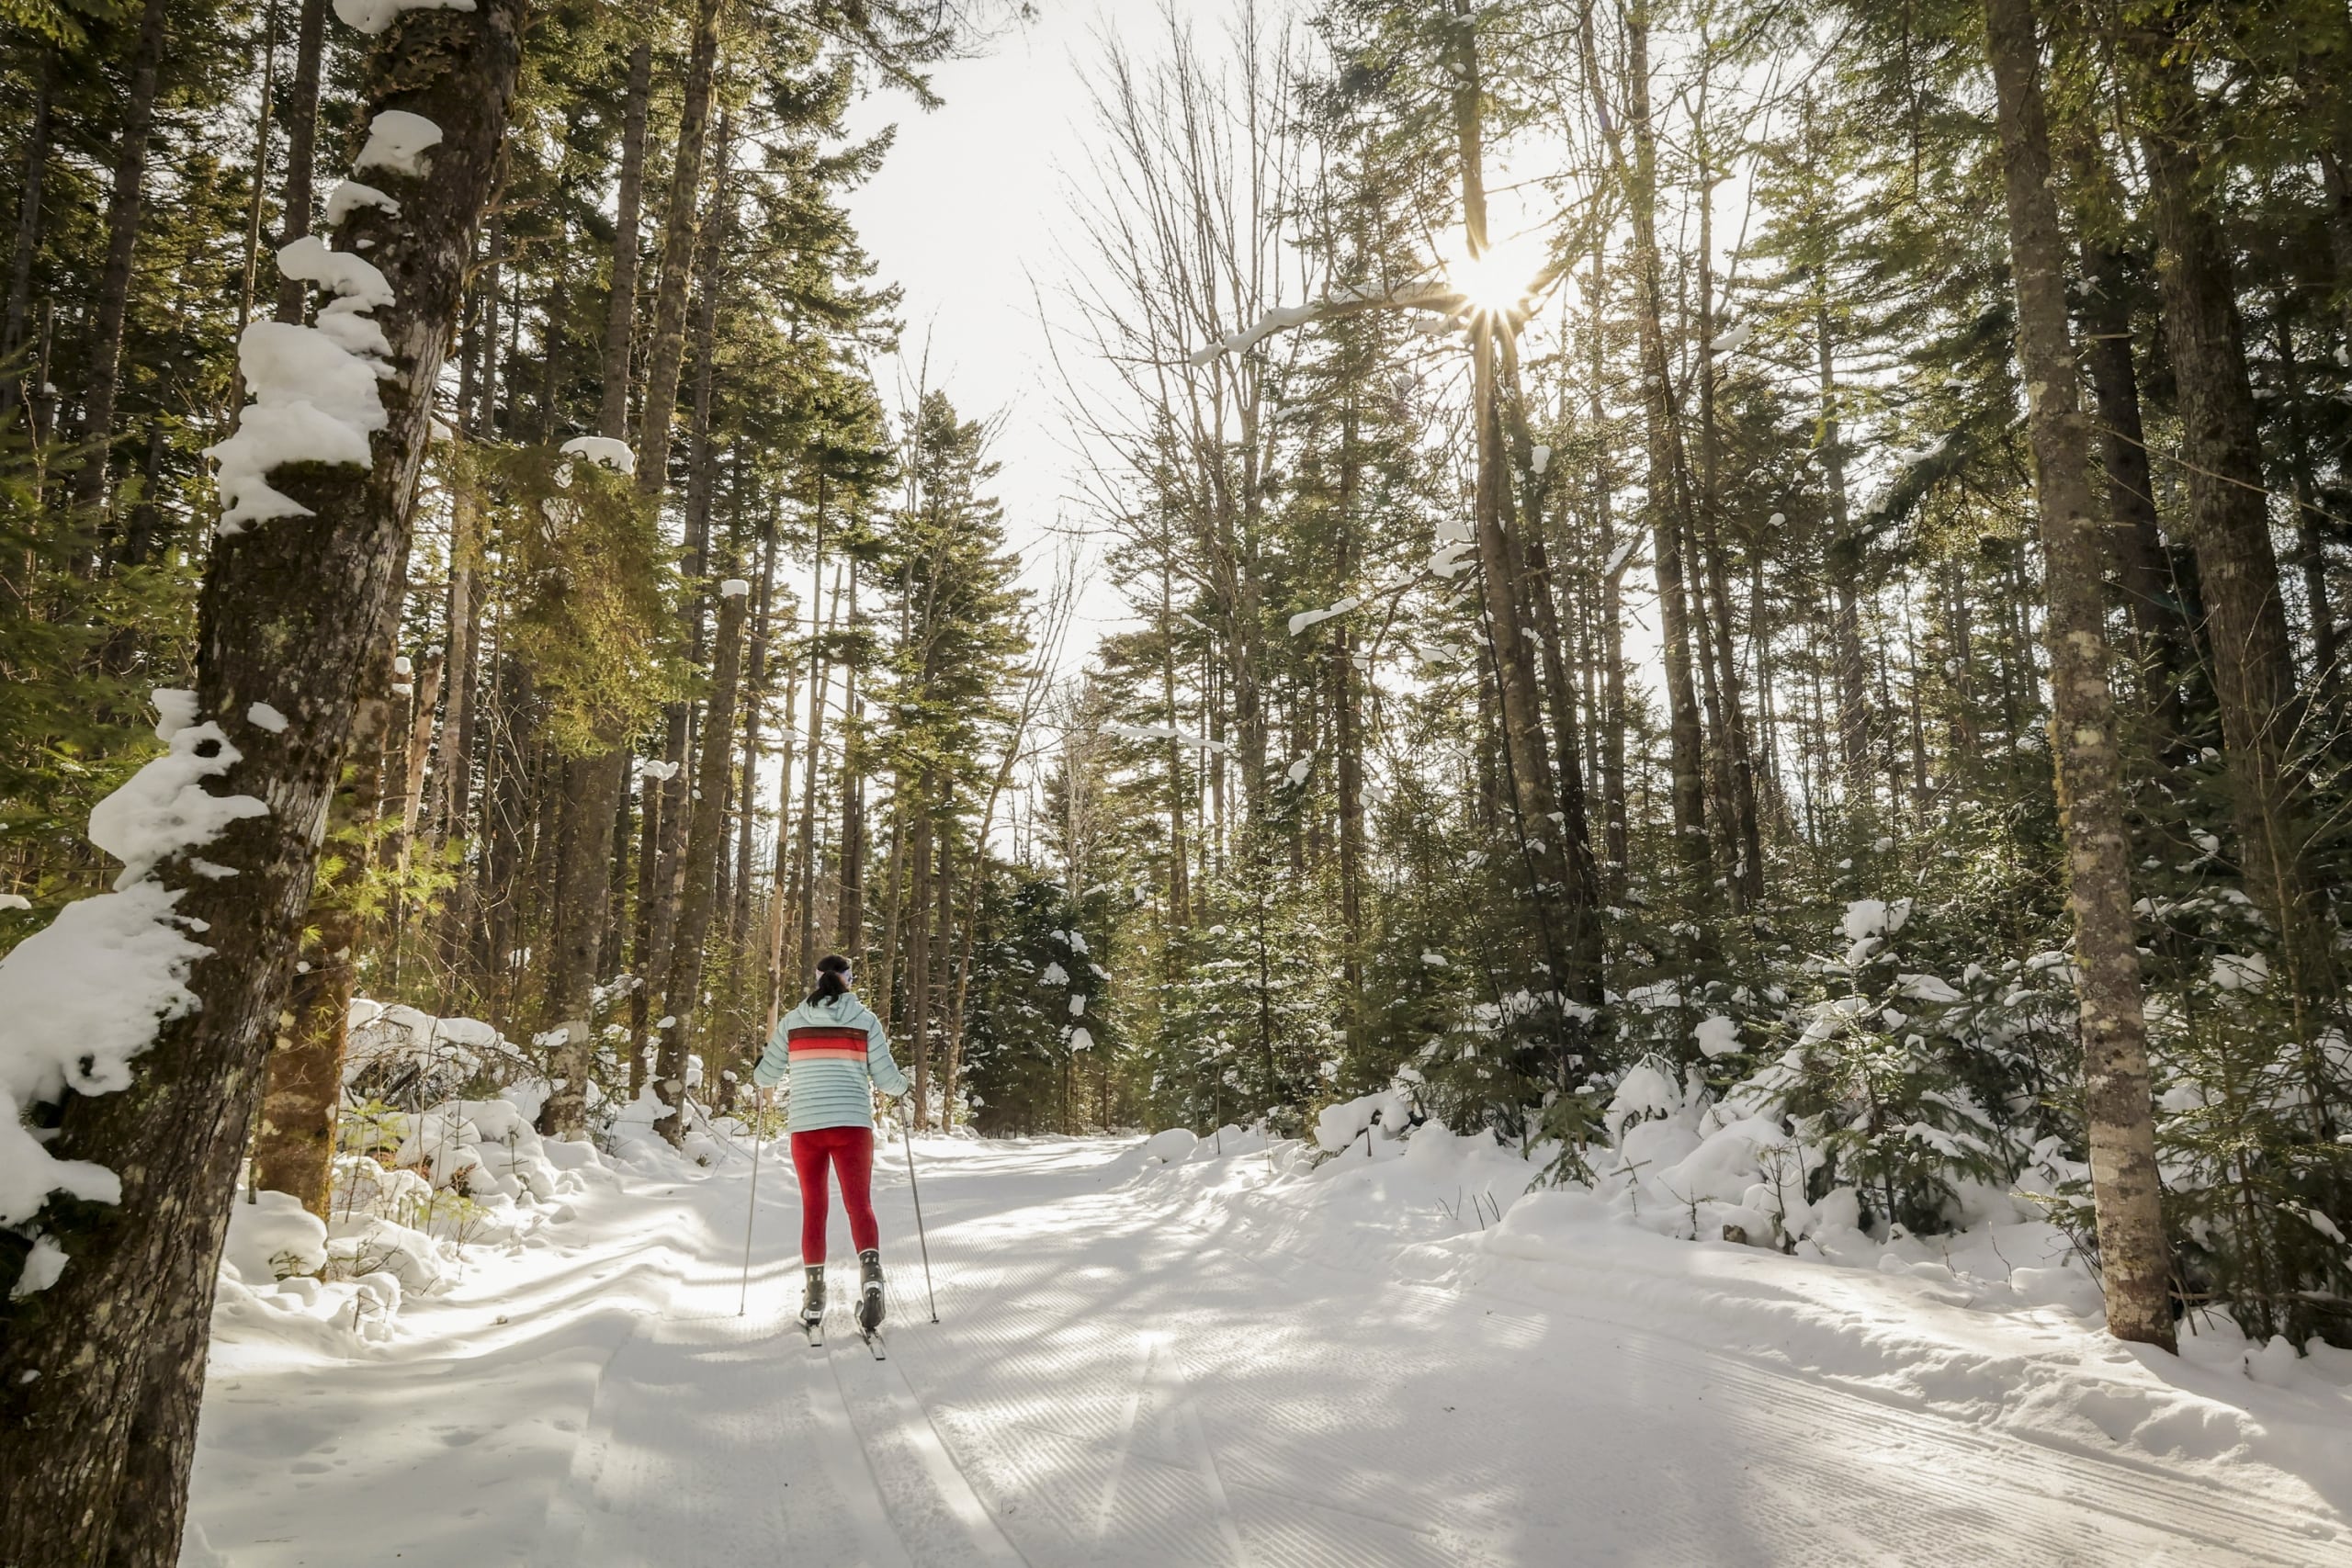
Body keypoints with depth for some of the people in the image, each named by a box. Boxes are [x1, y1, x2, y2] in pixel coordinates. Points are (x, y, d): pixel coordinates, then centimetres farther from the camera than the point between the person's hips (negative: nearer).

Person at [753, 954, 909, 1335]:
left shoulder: (792, 1020, 5)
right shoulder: (865, 1019, 2)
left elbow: (766, 1074, 9)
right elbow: (886, 1077, 1)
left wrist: (761, 1085, 33)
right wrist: (901, 1086, 24)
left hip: (805, 1125, 2)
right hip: (852, 1124, -1)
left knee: (813, 1207, 12)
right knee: (859, 1204, 0)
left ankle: (814, 1297, 12)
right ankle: (870, 1273, -25)